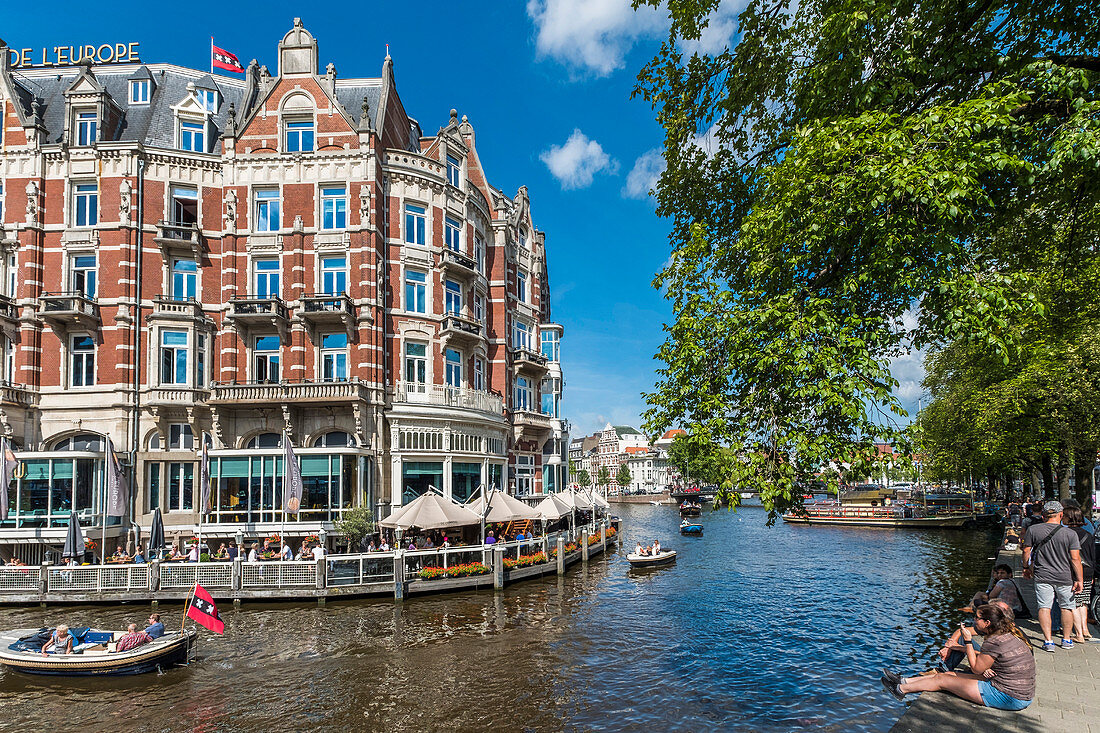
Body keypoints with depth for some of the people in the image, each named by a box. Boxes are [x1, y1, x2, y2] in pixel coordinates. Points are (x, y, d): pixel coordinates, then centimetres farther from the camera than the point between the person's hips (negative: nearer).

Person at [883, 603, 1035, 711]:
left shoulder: (995, 642, -23)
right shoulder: (1009, 635, 7)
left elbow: (976, 669, -12)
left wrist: (968, 641, -7)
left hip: (1008, 697, -9)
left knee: (942, 680, 2)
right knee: (949, 674, 14)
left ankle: (902, 689, 20)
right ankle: (904, 681, 25)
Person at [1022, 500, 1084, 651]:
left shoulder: (1032, 530, -5)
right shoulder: (1070, 533, -7)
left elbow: (1027, 551, 2)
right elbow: (1075, 558, -9)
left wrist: (1026, 568, 17)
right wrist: (1079, 580, -3)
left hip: (1042, 576, 0)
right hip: (1065, 577, 0)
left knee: (1044, 608, 3)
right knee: (1067, 607, 16)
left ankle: (1048, 641, 0)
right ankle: (1066, 640, 26)